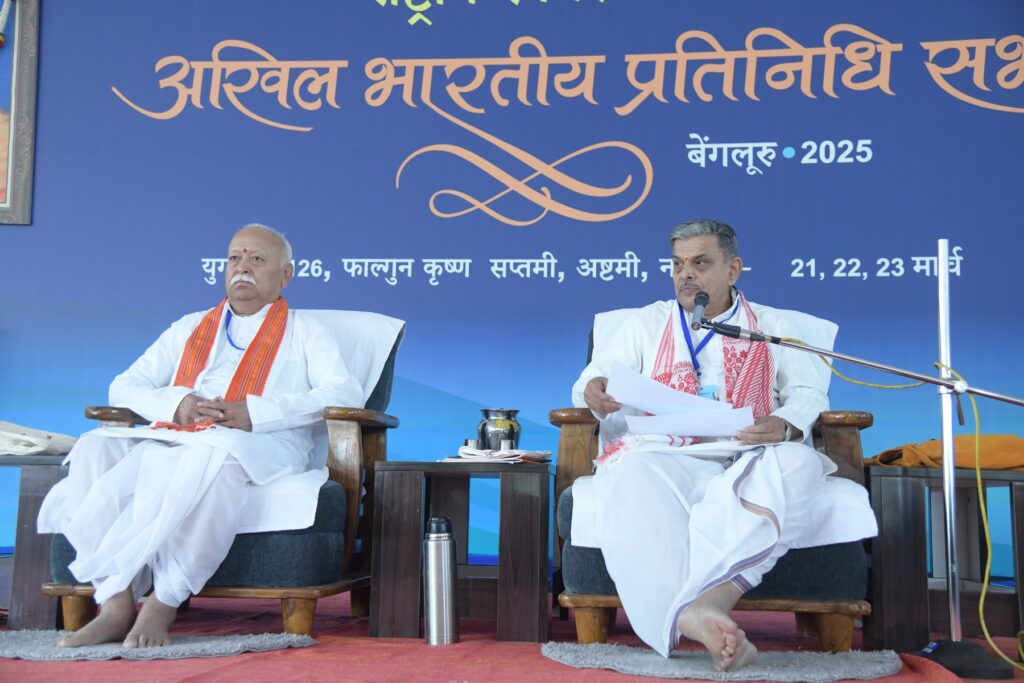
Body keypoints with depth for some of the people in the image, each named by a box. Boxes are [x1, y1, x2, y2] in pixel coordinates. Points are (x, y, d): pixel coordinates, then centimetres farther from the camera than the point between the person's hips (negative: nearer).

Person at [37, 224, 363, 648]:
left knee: (214, 455, -40)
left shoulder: (304, 333, 18)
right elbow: (124, 387, 23)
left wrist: (255, 412, -13)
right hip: (171, 440, 4)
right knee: (95, 448, -26)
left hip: (258, 448, -4)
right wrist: (175, 403, -2)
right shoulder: (190, 328, 31)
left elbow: (347, 393, 0)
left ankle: (163, 601, -34)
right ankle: (116, 603, -30)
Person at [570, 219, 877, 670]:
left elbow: (809, 393, 11)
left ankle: (712, 597, -46)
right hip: (663, 459, 0)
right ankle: (695, 620, -52)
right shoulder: (646, 323, 23)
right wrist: (594, 392, -10)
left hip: (747, 463, 1)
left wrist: (785, 425, -13)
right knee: (634, 478, -37)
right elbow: (592, 380, 17)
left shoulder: (774, 327, 21)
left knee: (797, 462, -34)